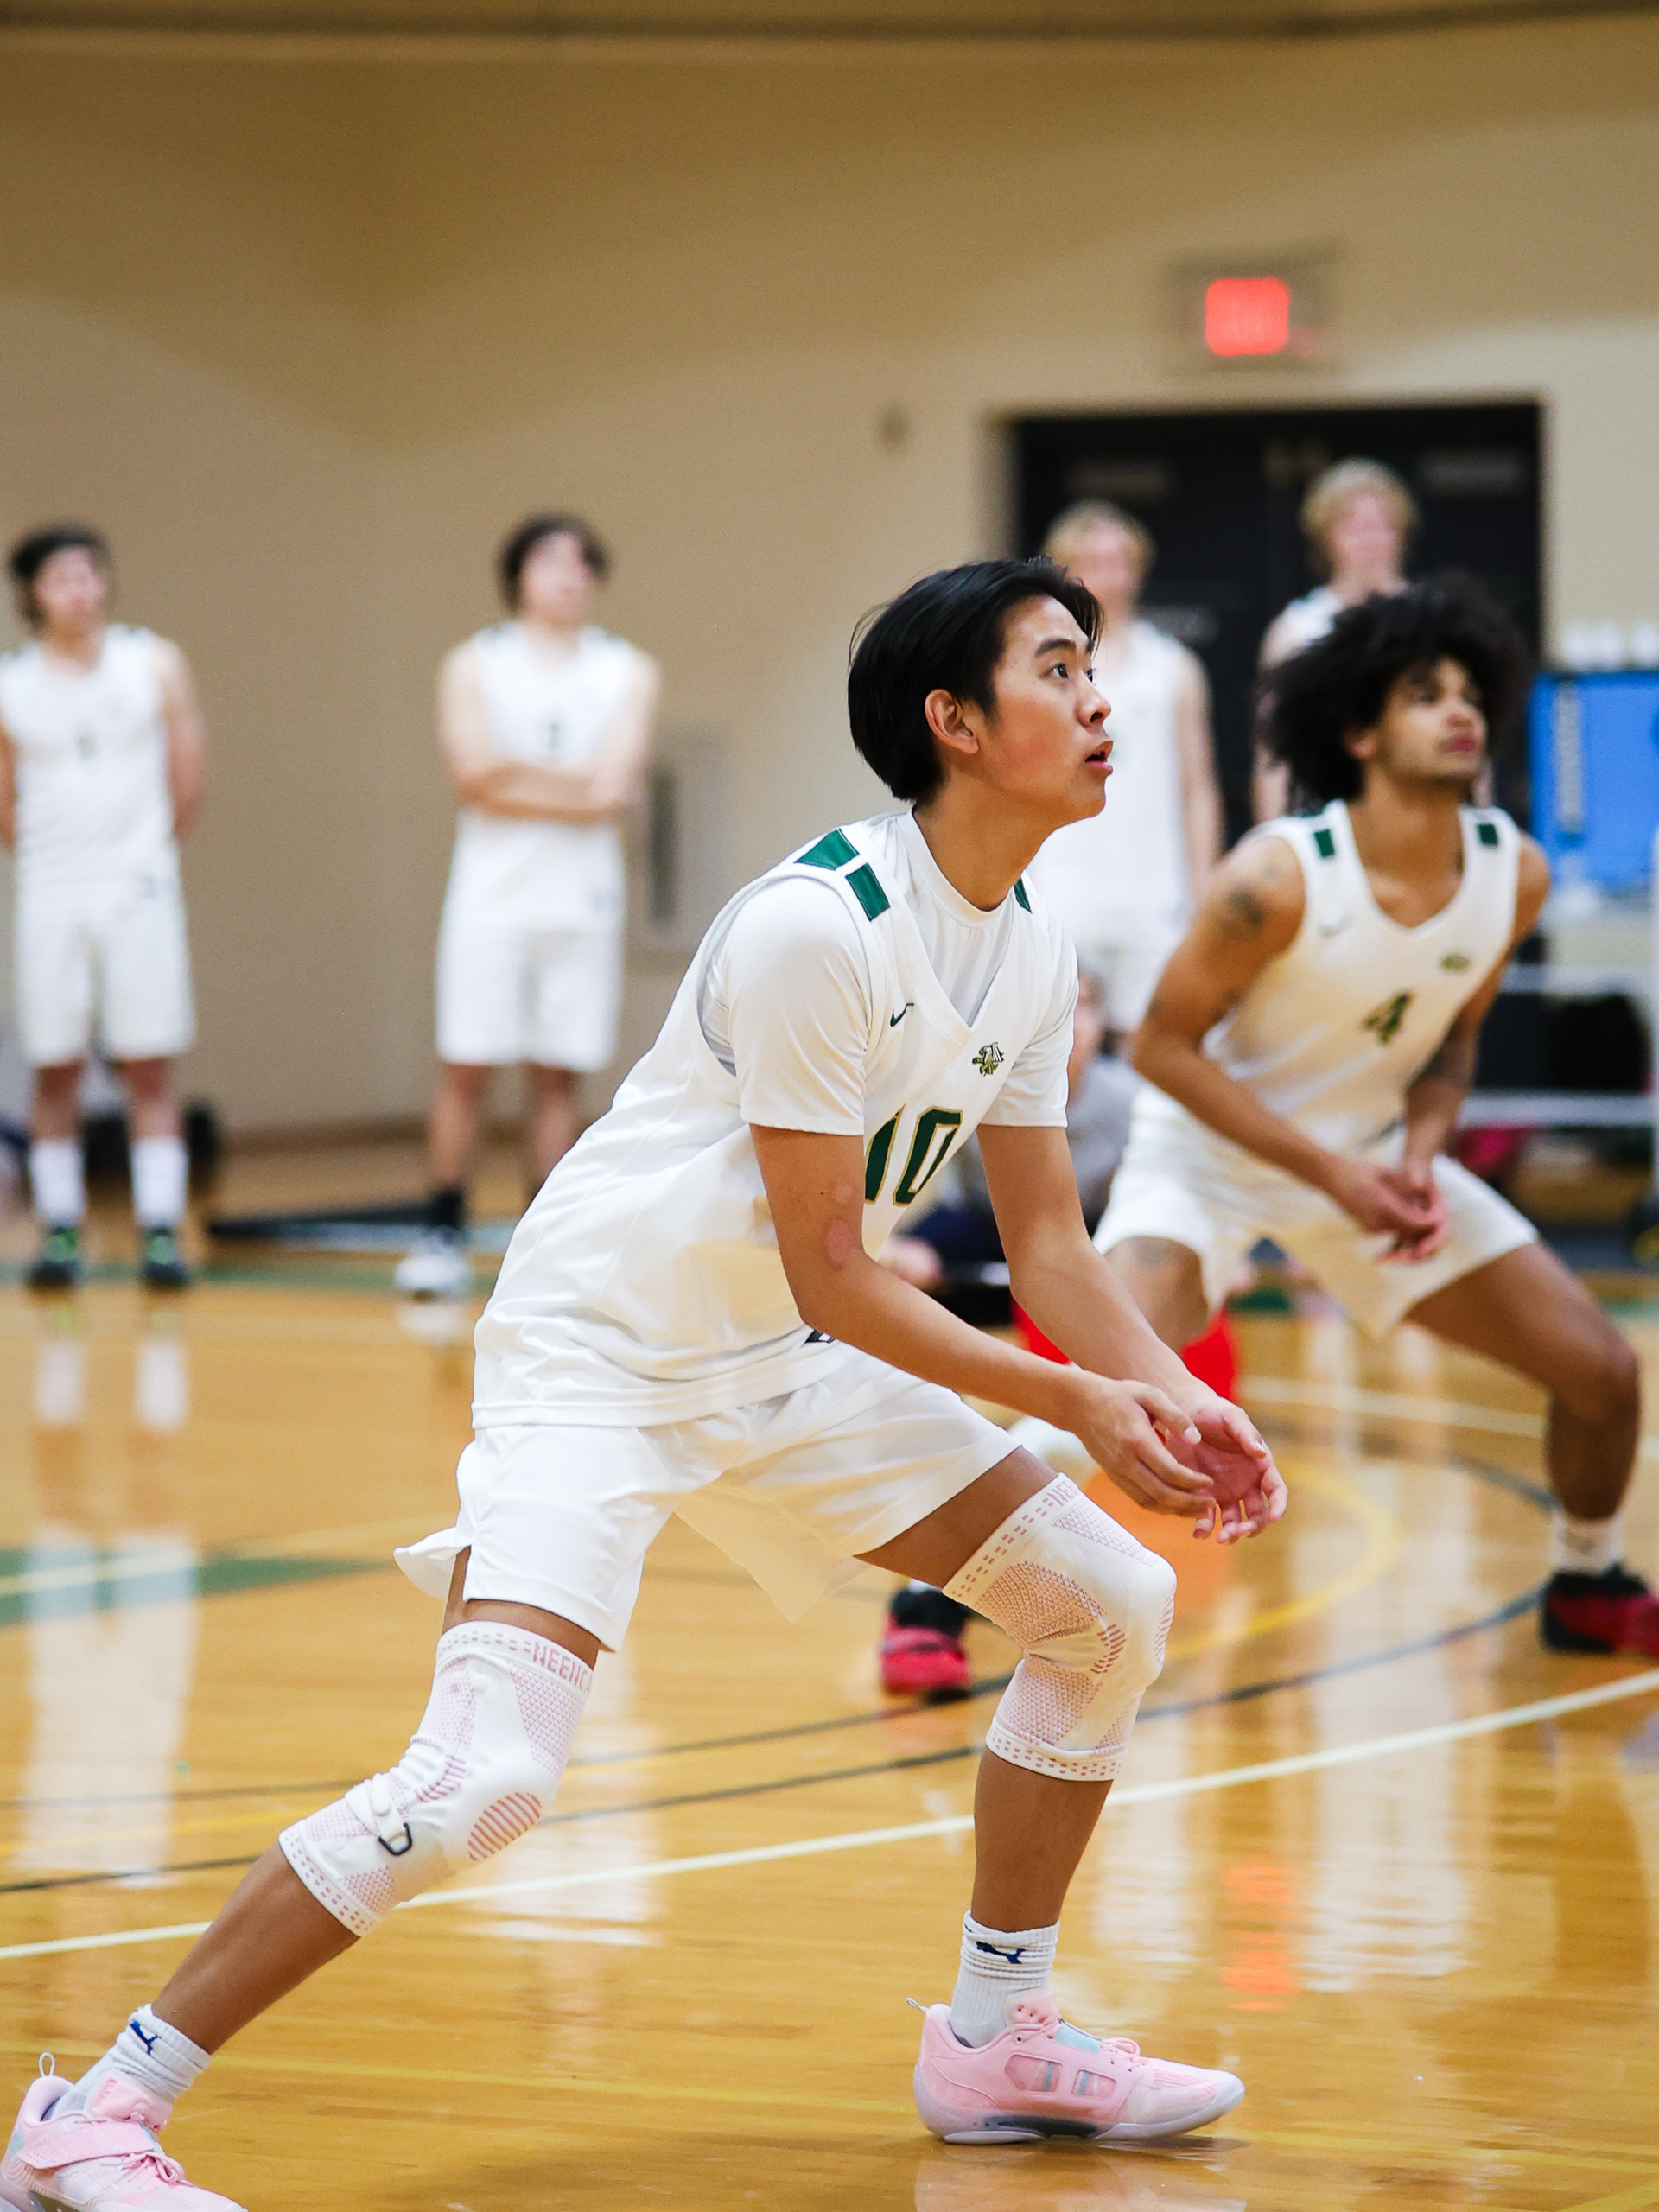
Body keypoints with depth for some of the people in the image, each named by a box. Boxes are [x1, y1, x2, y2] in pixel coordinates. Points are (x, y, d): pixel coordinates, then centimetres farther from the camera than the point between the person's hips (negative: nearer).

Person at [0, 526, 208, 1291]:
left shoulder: (154, 664, 1)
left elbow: (188, 773, 7)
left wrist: (152, 847, 11)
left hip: (139, 893, -1)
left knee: (149, 1071, -2)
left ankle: (161, 1231, -2)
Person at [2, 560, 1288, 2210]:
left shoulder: (1028, 952, 2)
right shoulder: (815, 926, -25)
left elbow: (1046, 1239, 9)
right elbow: (830, 1277, -22)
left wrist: (1168, 1395, -8)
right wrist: (1075, 1403, -19)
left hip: (782, 1366, 9)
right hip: (596, 1346, -9)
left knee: (1107, 1604, 5)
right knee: (487, 1778, -24)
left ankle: (1000, 2041, 20)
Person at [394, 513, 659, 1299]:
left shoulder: (627, 672, 7)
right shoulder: (474, 665, 4)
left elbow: (614, 780, -7)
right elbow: (476, 775, -10)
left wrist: (518, 778, -7)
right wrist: (577, 789, -8)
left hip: (582, 902, 1)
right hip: (491, 899, -1)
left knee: (557, 1078, 3)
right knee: (464, 1071, -3)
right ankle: (443, 1237, 4)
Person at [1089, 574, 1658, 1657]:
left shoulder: (1515, 873, -11)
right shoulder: (1279, 877, -27)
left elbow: (1450, 1036, 5)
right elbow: (1164, 1046, -18)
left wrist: (1418, 1156, -15)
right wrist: (1330, 1173, -23)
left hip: (1372, 1151, 5)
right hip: (1212, 1148, -5)